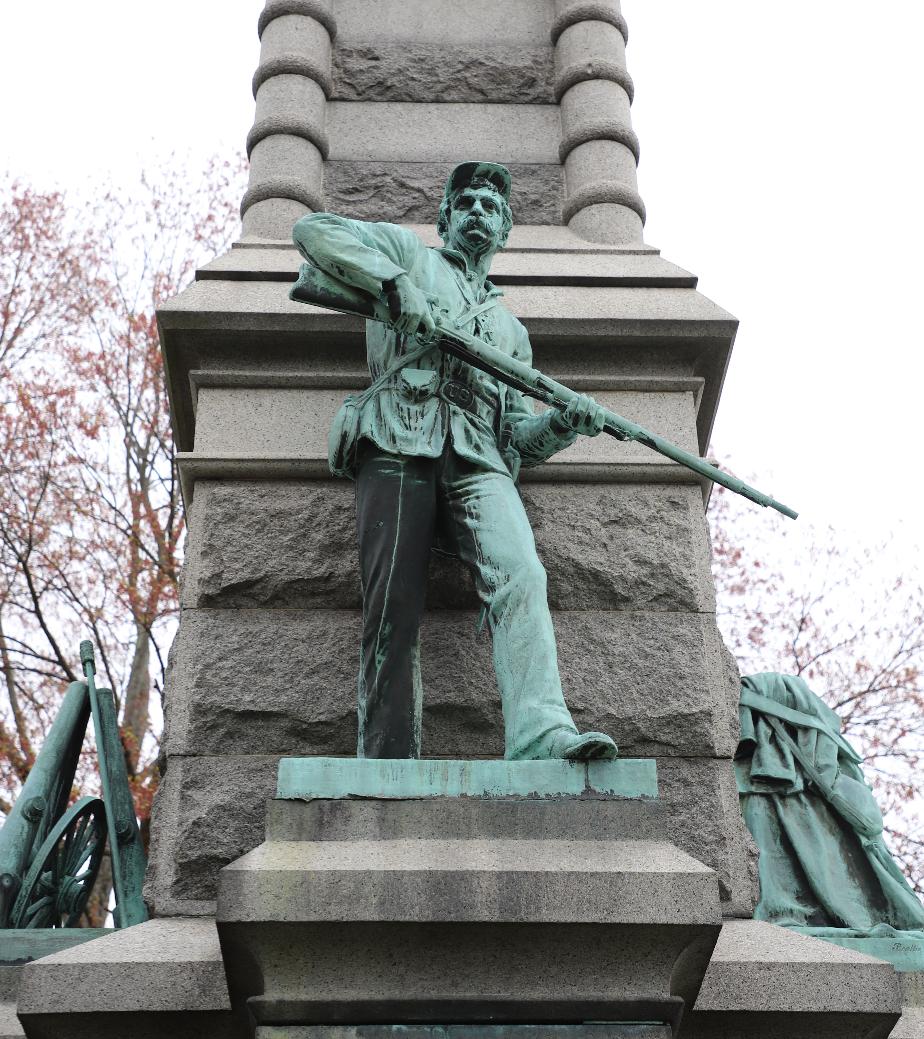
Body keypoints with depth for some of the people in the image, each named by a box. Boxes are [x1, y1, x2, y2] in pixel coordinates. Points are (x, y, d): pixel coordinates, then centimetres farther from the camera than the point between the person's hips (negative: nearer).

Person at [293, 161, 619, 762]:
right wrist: (395, 282, -4)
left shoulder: (510, 329, 35)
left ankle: (541, 734, -42)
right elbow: (313, 230, 10)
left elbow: (519, 436, 27)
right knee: (394, 608, -16)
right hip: (399, 443, -3)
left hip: (478, 460, 3)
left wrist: (566, 423, 4)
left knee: (521, 576, -26)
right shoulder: (408, 252, 26)